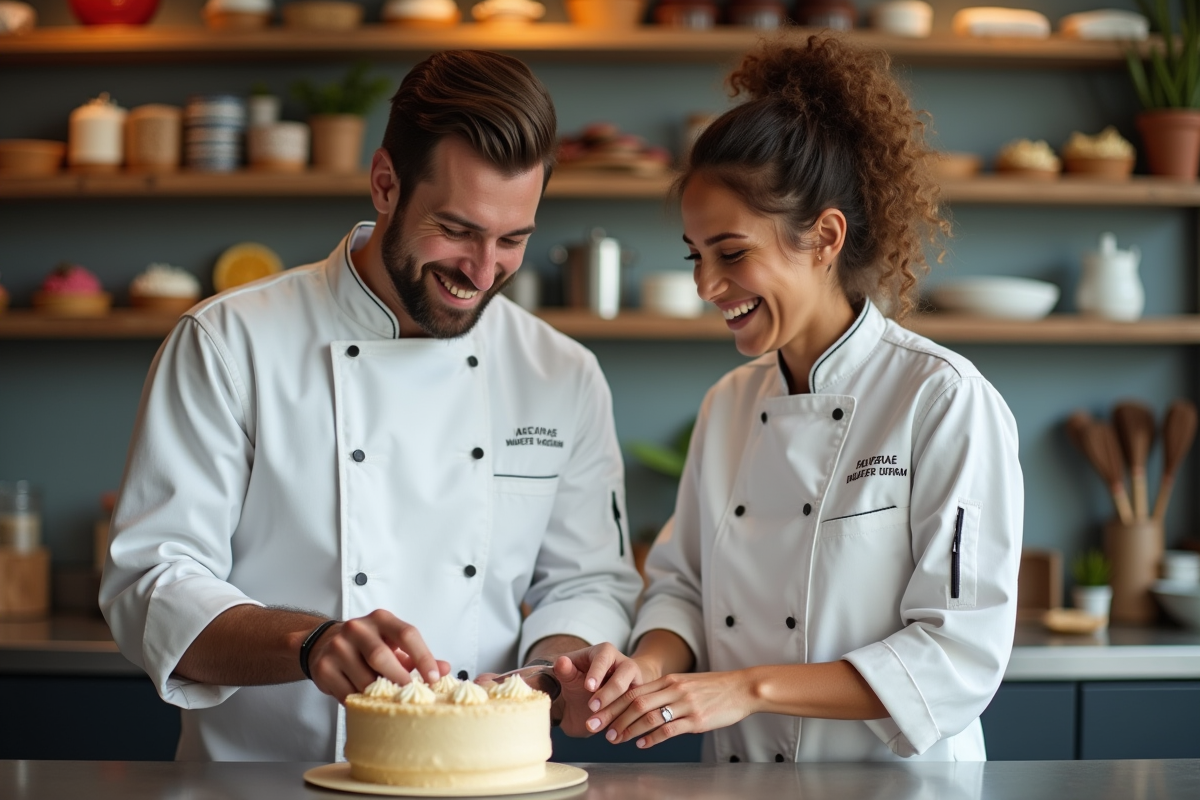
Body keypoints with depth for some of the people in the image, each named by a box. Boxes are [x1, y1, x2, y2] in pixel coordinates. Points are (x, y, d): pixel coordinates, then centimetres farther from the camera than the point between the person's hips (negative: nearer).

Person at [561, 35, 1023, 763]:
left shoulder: (945, 401, -7)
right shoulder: (728, 407, 12)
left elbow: (960, 655, -11)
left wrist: (753, 687, -15)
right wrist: (650, 665, -3)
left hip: (895, 784, -5)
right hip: (737, 785, 5)